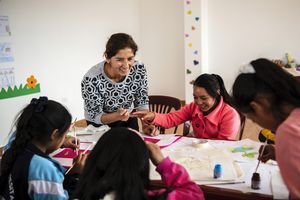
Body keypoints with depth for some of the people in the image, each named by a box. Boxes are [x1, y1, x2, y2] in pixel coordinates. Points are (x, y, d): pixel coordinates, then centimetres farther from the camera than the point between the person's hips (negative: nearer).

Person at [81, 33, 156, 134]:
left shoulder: (139, 69, -18)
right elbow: (96, 116, -18)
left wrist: (146, 124, -20)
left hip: (129, 122, 2)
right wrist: (117, 115, -36)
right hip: (101, 127, -2)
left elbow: (142, 102, -4)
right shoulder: (91, 79, -28)